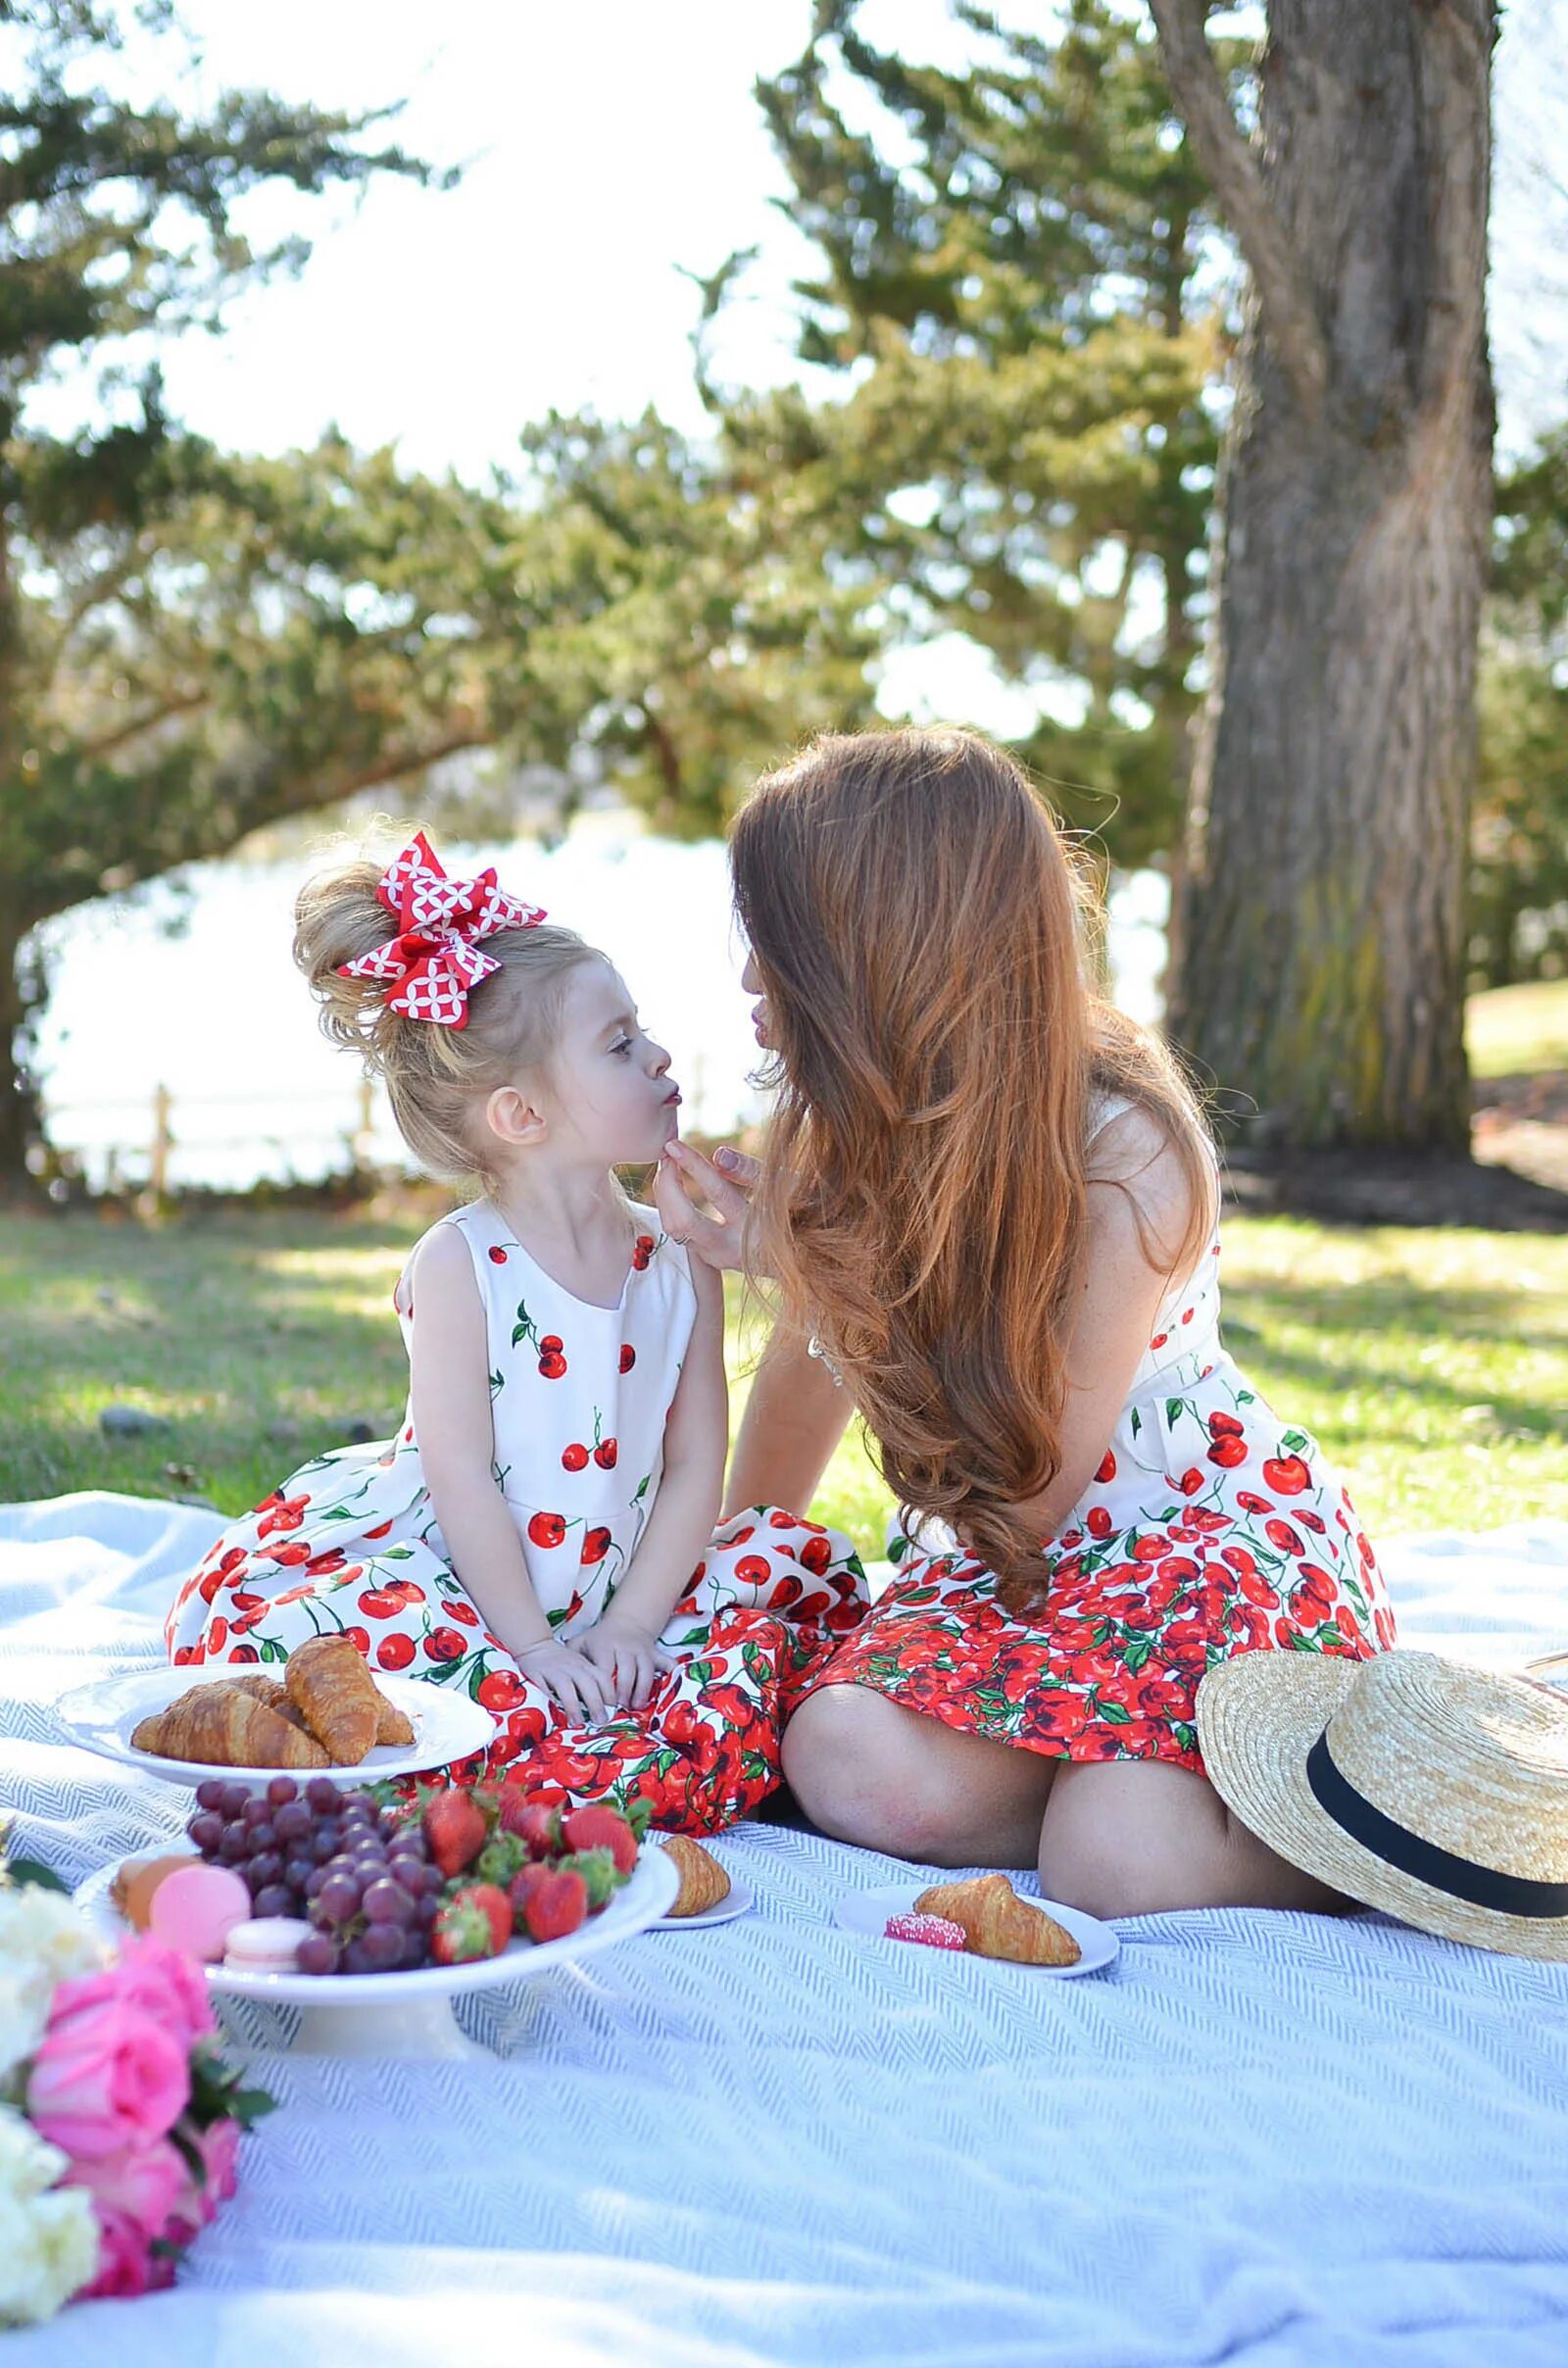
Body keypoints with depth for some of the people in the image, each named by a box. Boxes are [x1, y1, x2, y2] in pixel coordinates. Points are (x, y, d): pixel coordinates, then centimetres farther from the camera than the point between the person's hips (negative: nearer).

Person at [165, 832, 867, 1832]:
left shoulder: (681, 1260, 0)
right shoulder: (461, 1264, -12)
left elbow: (695, 1465, -1)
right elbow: (462, 1477, -15)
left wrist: (630, 1627, -10)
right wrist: (533, 1648, -17)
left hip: (618, 1597, 5)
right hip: (457, 1587, -5)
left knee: (806, 1561, -8)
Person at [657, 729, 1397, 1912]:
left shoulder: (1129, 1157, -24)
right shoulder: (843, 1130, -7)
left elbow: (1025, 1495, -21)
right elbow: (806, 1369, 12)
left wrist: (817, 1273, -24)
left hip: (1212, 1535, -4)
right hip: (995, 1564, 4)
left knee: (1117, 1865, -30)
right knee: (851, 1765, -29)